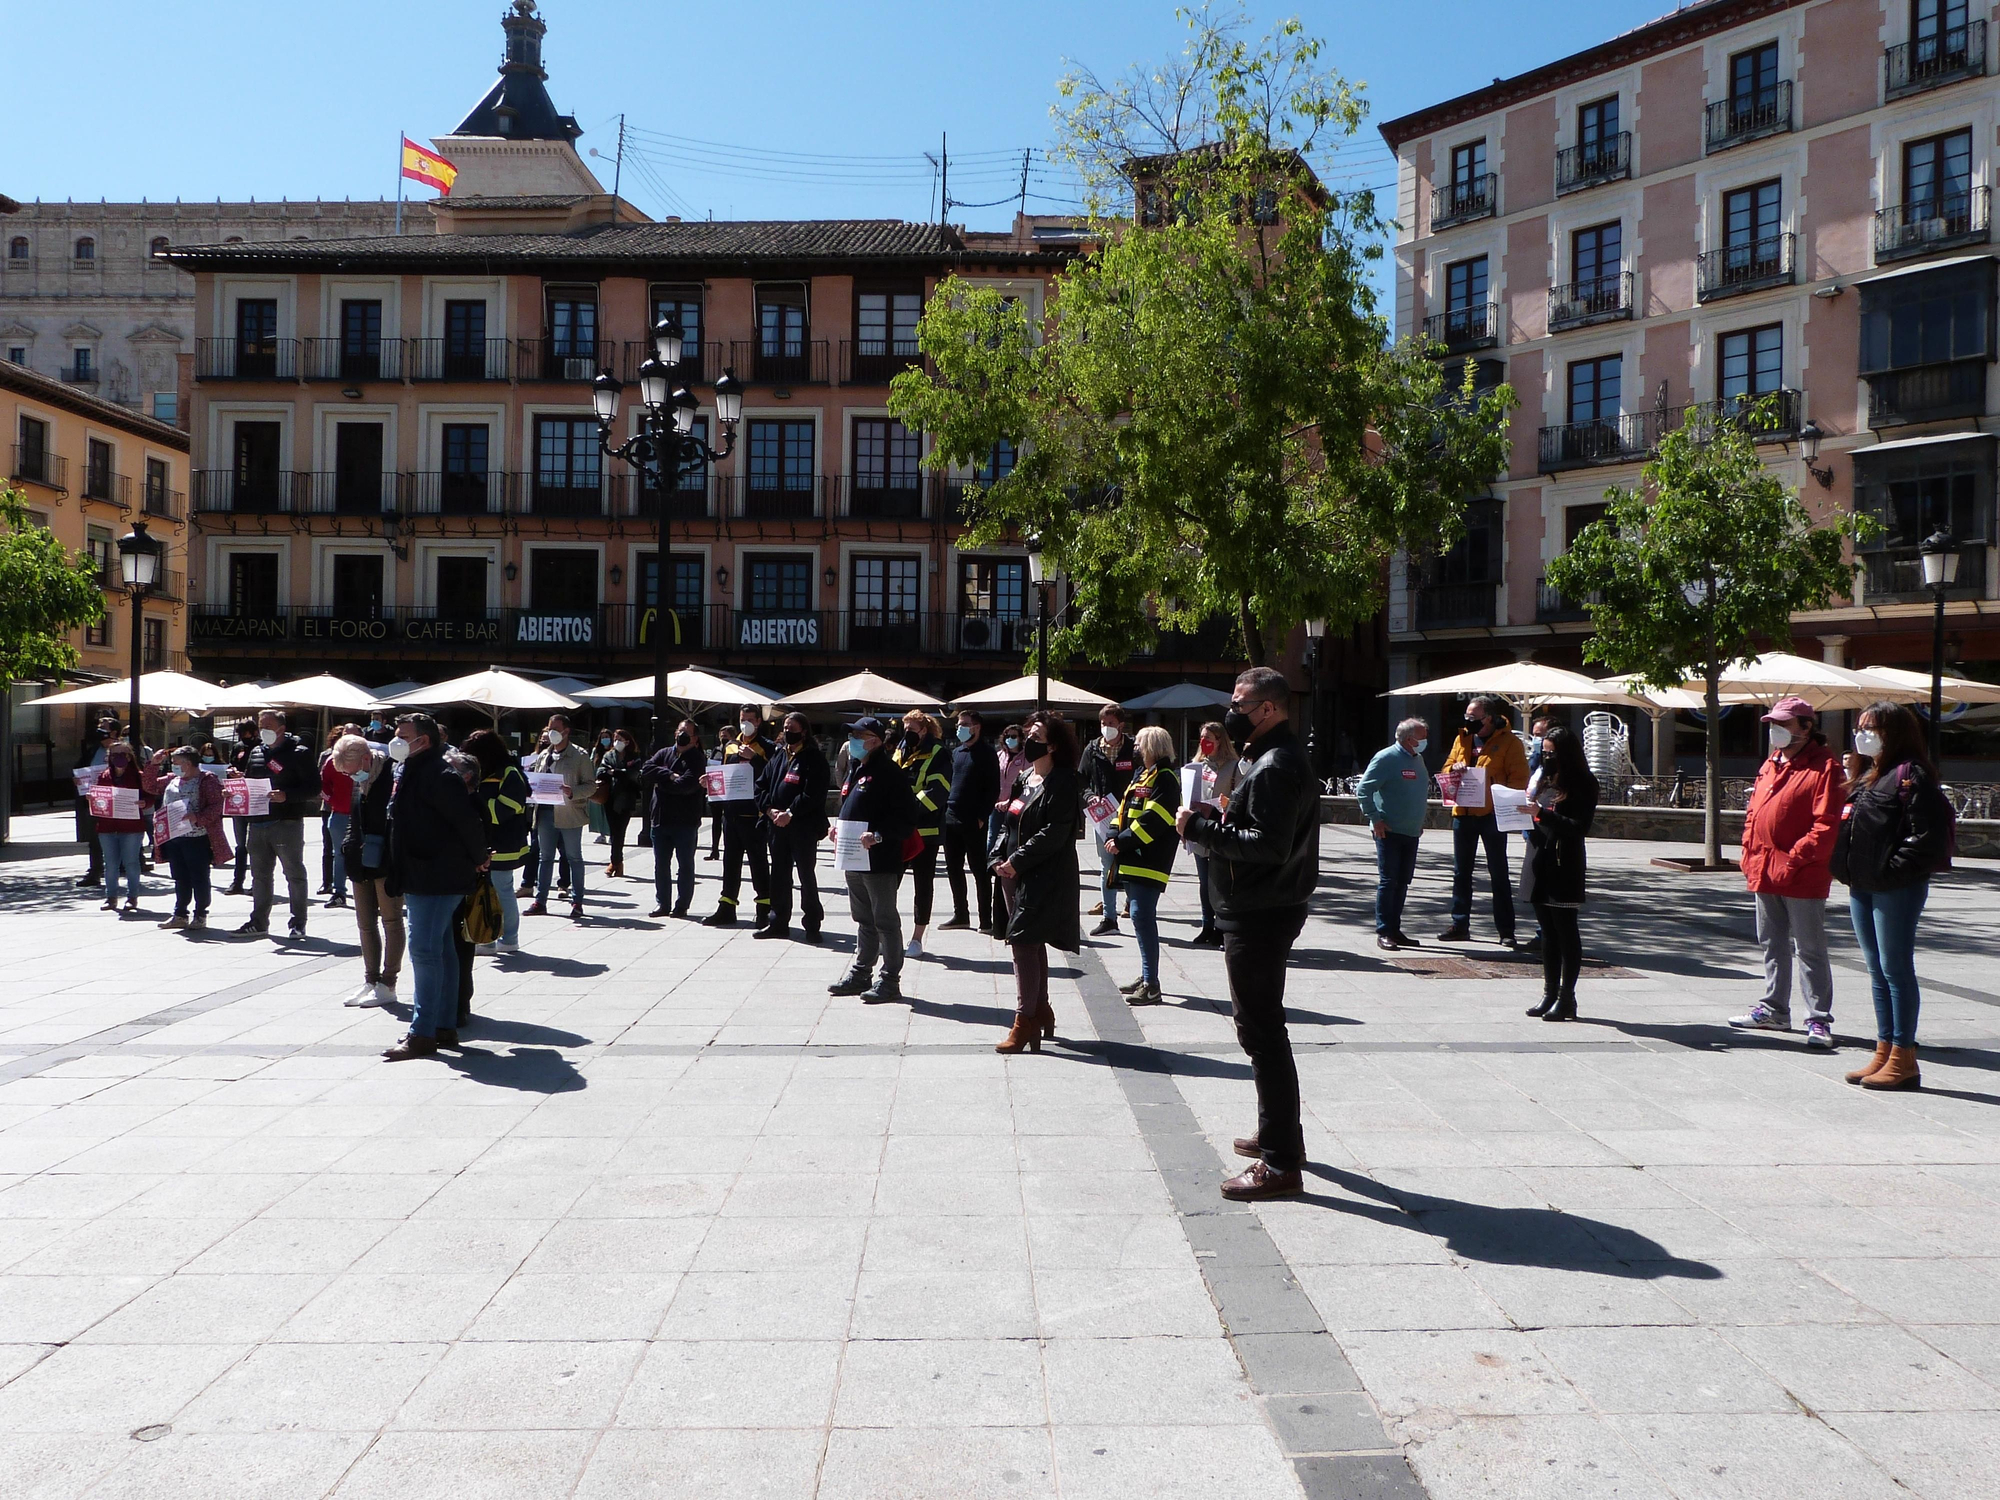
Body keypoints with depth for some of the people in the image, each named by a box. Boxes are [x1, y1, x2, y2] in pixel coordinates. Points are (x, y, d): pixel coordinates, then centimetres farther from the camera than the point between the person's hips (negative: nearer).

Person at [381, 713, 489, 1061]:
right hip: (421, 879, 11)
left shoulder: (436, 775, -18)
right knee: (440, 950, 14)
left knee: (425, 951, -9)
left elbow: (468, 819, -24)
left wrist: (478, 859, -12)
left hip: (435, 879, -11)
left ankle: (423, 1033, -5)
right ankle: (444, 1026, 22)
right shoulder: (411, 773, 16)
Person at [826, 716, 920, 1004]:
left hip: (880, 861, -9)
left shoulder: (888, 771, -14)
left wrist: (878, 835, -26)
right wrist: (837, 828, 10)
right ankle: (861, 973, 28)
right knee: (863, 920, 18)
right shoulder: (855, 769, 15)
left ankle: (889, 980, 7)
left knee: (885, 921, 0)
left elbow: (907, 816, -19)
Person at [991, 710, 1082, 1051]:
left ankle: (1025, 1021, -6)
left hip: (1044, 878, -9)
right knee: (1033, 945, 16)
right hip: (1016, 874, 9)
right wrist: (1001, 857, 4)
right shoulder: (1024, 778, 15)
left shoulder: (1062, 783, -12)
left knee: (1024, 943, -12)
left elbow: (1054, 832, -19)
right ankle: (1041, 1011, 28)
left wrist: (1017, 861, -18)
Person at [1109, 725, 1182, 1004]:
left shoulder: (1165, 779, -11)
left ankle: (1151, 985, -11)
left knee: (1142, 916, -13)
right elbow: (1124, 808, 19)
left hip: (1148, 862, -10)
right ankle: (1147, 976, 24)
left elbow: (1152, 820, -20)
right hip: (1132, 860, 10)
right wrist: (1115, 836, 2)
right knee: (1140, 916, 14)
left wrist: (1122, 841, -17)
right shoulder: (1142, 775, 18)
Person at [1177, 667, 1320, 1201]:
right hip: (1263, 910, 12)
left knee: (1261, 1032, -7)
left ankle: (1281, 1163, -2)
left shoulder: (1274, 767, -19)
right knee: (1261, 1025, 21)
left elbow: (1268, 845, -27)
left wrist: (1203, 828, -21)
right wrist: (1215, 822, 4)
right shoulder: (1276, 758, 16)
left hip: (1258, 916, -12)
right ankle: (1280, 1133, 35)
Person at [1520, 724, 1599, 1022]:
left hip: (1564, 867, -7)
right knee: (1548, 931, 11)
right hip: (1538, 863, 7)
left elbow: (1579, 827, -15)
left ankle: (1566, 997, 3)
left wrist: (1542, 813, -22)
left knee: (1565, 932, -2)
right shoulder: (1545, 781, 14)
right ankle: (1550, 993, 17)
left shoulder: (1583, 784, -7)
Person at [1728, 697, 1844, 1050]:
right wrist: (1750, 855, 9)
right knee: (1772, 946, 16)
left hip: (1802, 877, -8)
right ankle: (1774, 1009, 27)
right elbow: (1754, 813, 19)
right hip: (1764, 873, 8)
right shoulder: (1770, 765, 15)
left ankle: (1819, 1020, 3)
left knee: (1810, 950, -2)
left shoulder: (1825, 768, -10)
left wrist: (1796, 858, -20)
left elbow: (1827, 825, -17)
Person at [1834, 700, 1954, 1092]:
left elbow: (1929, 835, -19)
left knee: (1896, 971, -3)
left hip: (1897, 888, -9)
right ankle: (1884, 1053, 20)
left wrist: (1892, 869, -19)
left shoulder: (1911, 774, -11)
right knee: (1877, 972, 13)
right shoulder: (1865, 773, 16)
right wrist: (1847, 868, 10)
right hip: (1862, 886, 9)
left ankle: (1903, 1059, 4)